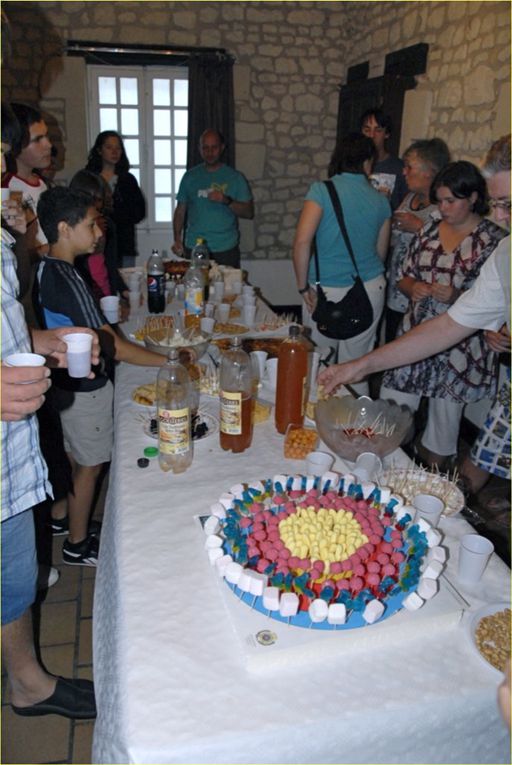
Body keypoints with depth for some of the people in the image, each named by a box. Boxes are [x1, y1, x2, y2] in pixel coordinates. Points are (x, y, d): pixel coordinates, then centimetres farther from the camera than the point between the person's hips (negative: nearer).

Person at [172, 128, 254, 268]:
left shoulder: (235, 177, 4)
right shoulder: (190, 176, 9)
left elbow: (249, 212, 0)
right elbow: (180, 211, 11)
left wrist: (227, 201, -16)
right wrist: (177, 239, -2)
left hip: (226, 250, -1)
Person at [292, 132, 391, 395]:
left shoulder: (322, 190, -8)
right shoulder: (380, 201, 4)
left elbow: (302, 241, -19)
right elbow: (381, 253, 13)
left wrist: (303, 286, -10)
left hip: (327, 290, -3)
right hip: (370, 289, 4)